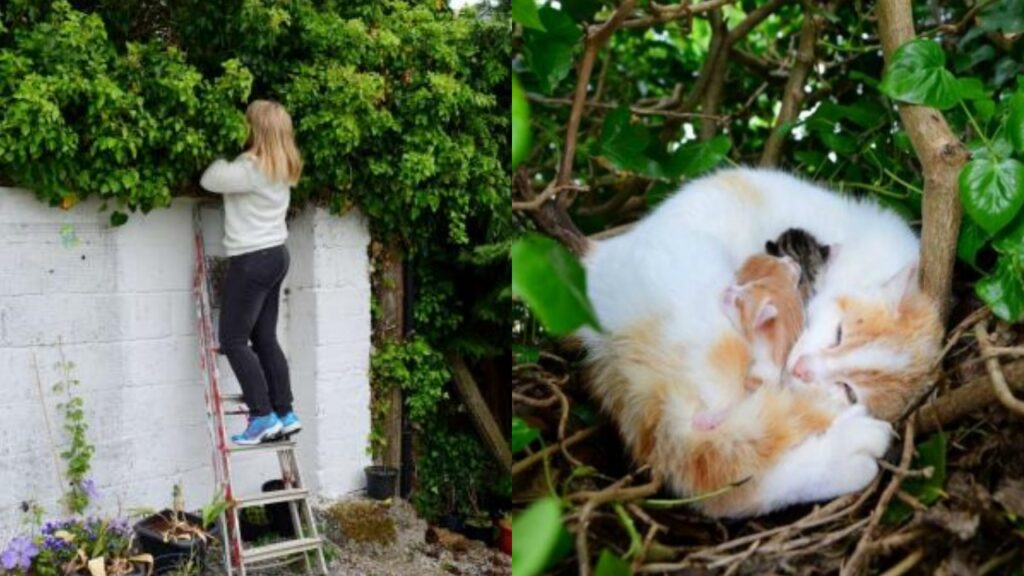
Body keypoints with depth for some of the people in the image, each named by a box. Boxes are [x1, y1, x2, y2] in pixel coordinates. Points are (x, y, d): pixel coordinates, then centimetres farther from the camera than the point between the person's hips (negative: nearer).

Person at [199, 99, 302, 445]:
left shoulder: (250, 169, -19)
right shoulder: (281, 168, 7)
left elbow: (209, 180, -10)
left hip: (252, 261, -9)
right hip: (275, 255, 9)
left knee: (233, 340, -1)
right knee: (265, 339, 13)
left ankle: (264, 417, -2)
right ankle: (285, 414, 15)